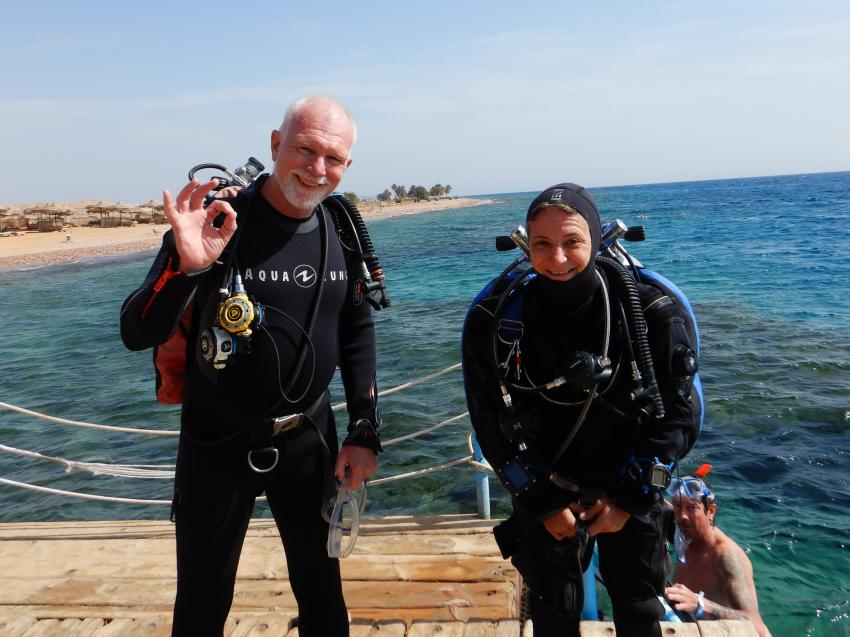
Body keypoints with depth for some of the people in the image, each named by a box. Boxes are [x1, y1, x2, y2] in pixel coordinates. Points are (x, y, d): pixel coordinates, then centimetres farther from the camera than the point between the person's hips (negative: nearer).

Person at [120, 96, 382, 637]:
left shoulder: (343, 232, -3)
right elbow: (137, 334, -17)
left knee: (321, 587, 17)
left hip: (309, 439, 3)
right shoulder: (218, 223, -16)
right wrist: (185, 265, -36)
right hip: (219, 442, -2)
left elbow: (358, 335, 6)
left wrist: (365, 431, 2)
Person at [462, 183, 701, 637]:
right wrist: (541, 502, -10)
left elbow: (676, 414, -8)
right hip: (543, 491, 0)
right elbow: (490, 424, -9)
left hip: (629, 487, 1)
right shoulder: (495, 319, -16)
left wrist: (631, 498, -12)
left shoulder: (648, 310, -16)